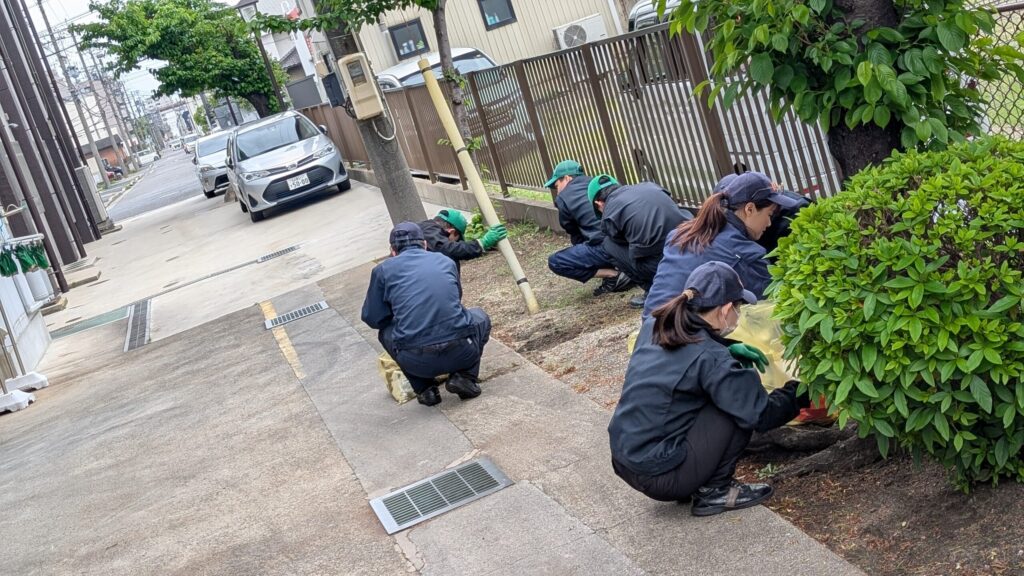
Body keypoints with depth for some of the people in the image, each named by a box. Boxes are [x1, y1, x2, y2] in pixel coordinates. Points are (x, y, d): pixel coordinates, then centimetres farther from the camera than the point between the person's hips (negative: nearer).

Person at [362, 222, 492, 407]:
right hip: (461, 353, 1)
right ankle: (465, 377, 12)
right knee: (480, 317, 33)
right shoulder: (446, 261, 17)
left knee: (386, 333, 32)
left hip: (417, 362, -1)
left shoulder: (383, 270, 9)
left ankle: (425, 389, 17)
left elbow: (373, 318, 14)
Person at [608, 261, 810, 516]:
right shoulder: (710, 359, -19)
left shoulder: (653, 327, 1)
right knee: (740, 391, -5)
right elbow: (760, 414, -13)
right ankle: (715, 491, 3)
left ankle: (699, 485, 15)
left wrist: (730, 350, 10)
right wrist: (797, 392, 5)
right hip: (660, 477, -8)